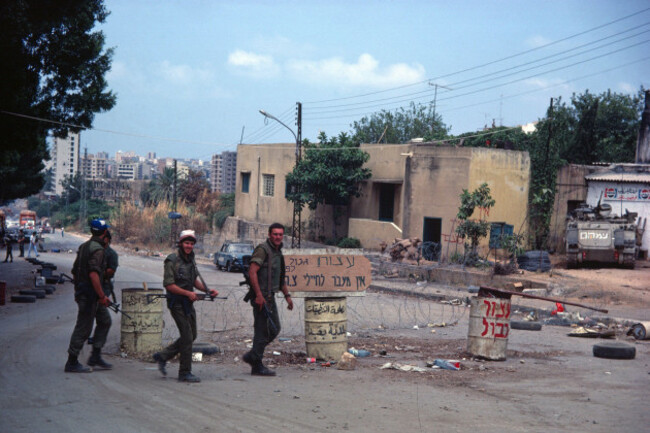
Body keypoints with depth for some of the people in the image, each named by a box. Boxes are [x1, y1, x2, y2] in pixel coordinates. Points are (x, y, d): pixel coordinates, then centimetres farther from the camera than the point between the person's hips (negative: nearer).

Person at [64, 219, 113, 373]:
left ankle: (95, 357, 17)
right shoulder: (97, 249, -18)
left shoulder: (84, 246, 12)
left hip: (81, 290, 10)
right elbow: (93, 274, -28)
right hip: (90, 294, -10)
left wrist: (78, 289, 26)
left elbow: (74, 271, 18)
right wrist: (102, 296, -23)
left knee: (105, 320, 16)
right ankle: (72, 363, 5)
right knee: (83, 327, -3)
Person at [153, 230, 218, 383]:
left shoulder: (191, 260, 12)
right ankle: (185, 373, 0)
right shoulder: (172, 260, -13)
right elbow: (169, 285, -17)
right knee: (187, 336, -8)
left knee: (191, 336, 12)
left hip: (188, 302, 9)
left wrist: (207, 290, 2)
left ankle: (162, 356, 24)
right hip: (177, 303, -9)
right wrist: (188, 293, -21)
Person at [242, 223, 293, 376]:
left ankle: (252, 356, 23)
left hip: (270, 297, 9)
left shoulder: (278, 252, 18)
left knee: (274, 329, 12)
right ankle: (257, 366, 3)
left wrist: (287, 295, 22)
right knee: (263, 330, -5)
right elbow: (252, 272, -21)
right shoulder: (263, 249, -12)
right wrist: (259, 295, -25)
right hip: (261, 297, -9)